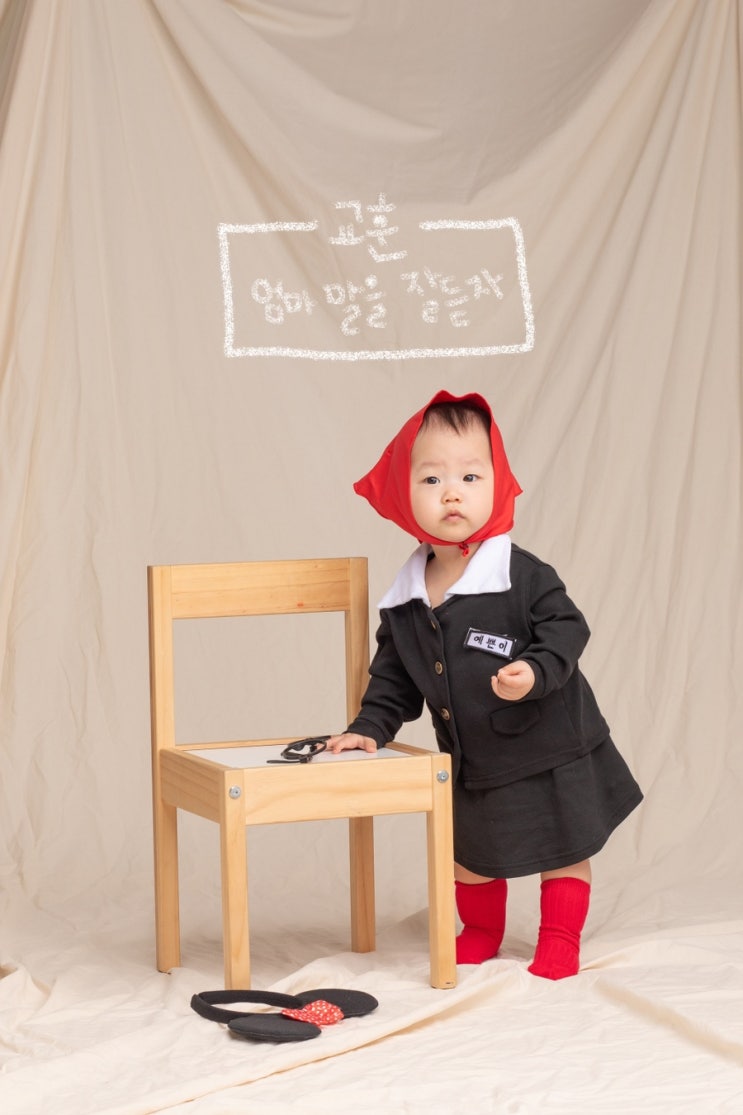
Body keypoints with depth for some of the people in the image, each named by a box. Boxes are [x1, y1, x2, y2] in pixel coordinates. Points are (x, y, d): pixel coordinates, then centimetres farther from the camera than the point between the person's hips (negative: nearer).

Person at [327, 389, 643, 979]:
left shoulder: (524, 576, -20)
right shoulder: (405, 601, -4)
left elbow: (566, 629, -18)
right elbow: (394, 675, 6)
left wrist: (535, 672, -33)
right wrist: (370, 727, -3)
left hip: (549, 752, -5)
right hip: (472, 764, 5)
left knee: (563, 849, 10)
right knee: (471, 851, 20)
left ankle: (560, 941, 29)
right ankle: (480, 932, 43)